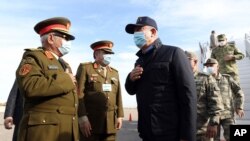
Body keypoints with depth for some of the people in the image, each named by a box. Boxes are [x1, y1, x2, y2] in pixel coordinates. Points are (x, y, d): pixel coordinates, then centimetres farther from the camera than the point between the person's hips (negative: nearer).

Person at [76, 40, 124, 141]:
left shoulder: (115, 73, 17)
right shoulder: (85, 68, 2)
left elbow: (118, 96, 13)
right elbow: (79, 94, -7)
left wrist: (119, 116, 6)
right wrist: (82, 117, -14)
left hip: (110, 123, 4)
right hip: (90, 121, -4)